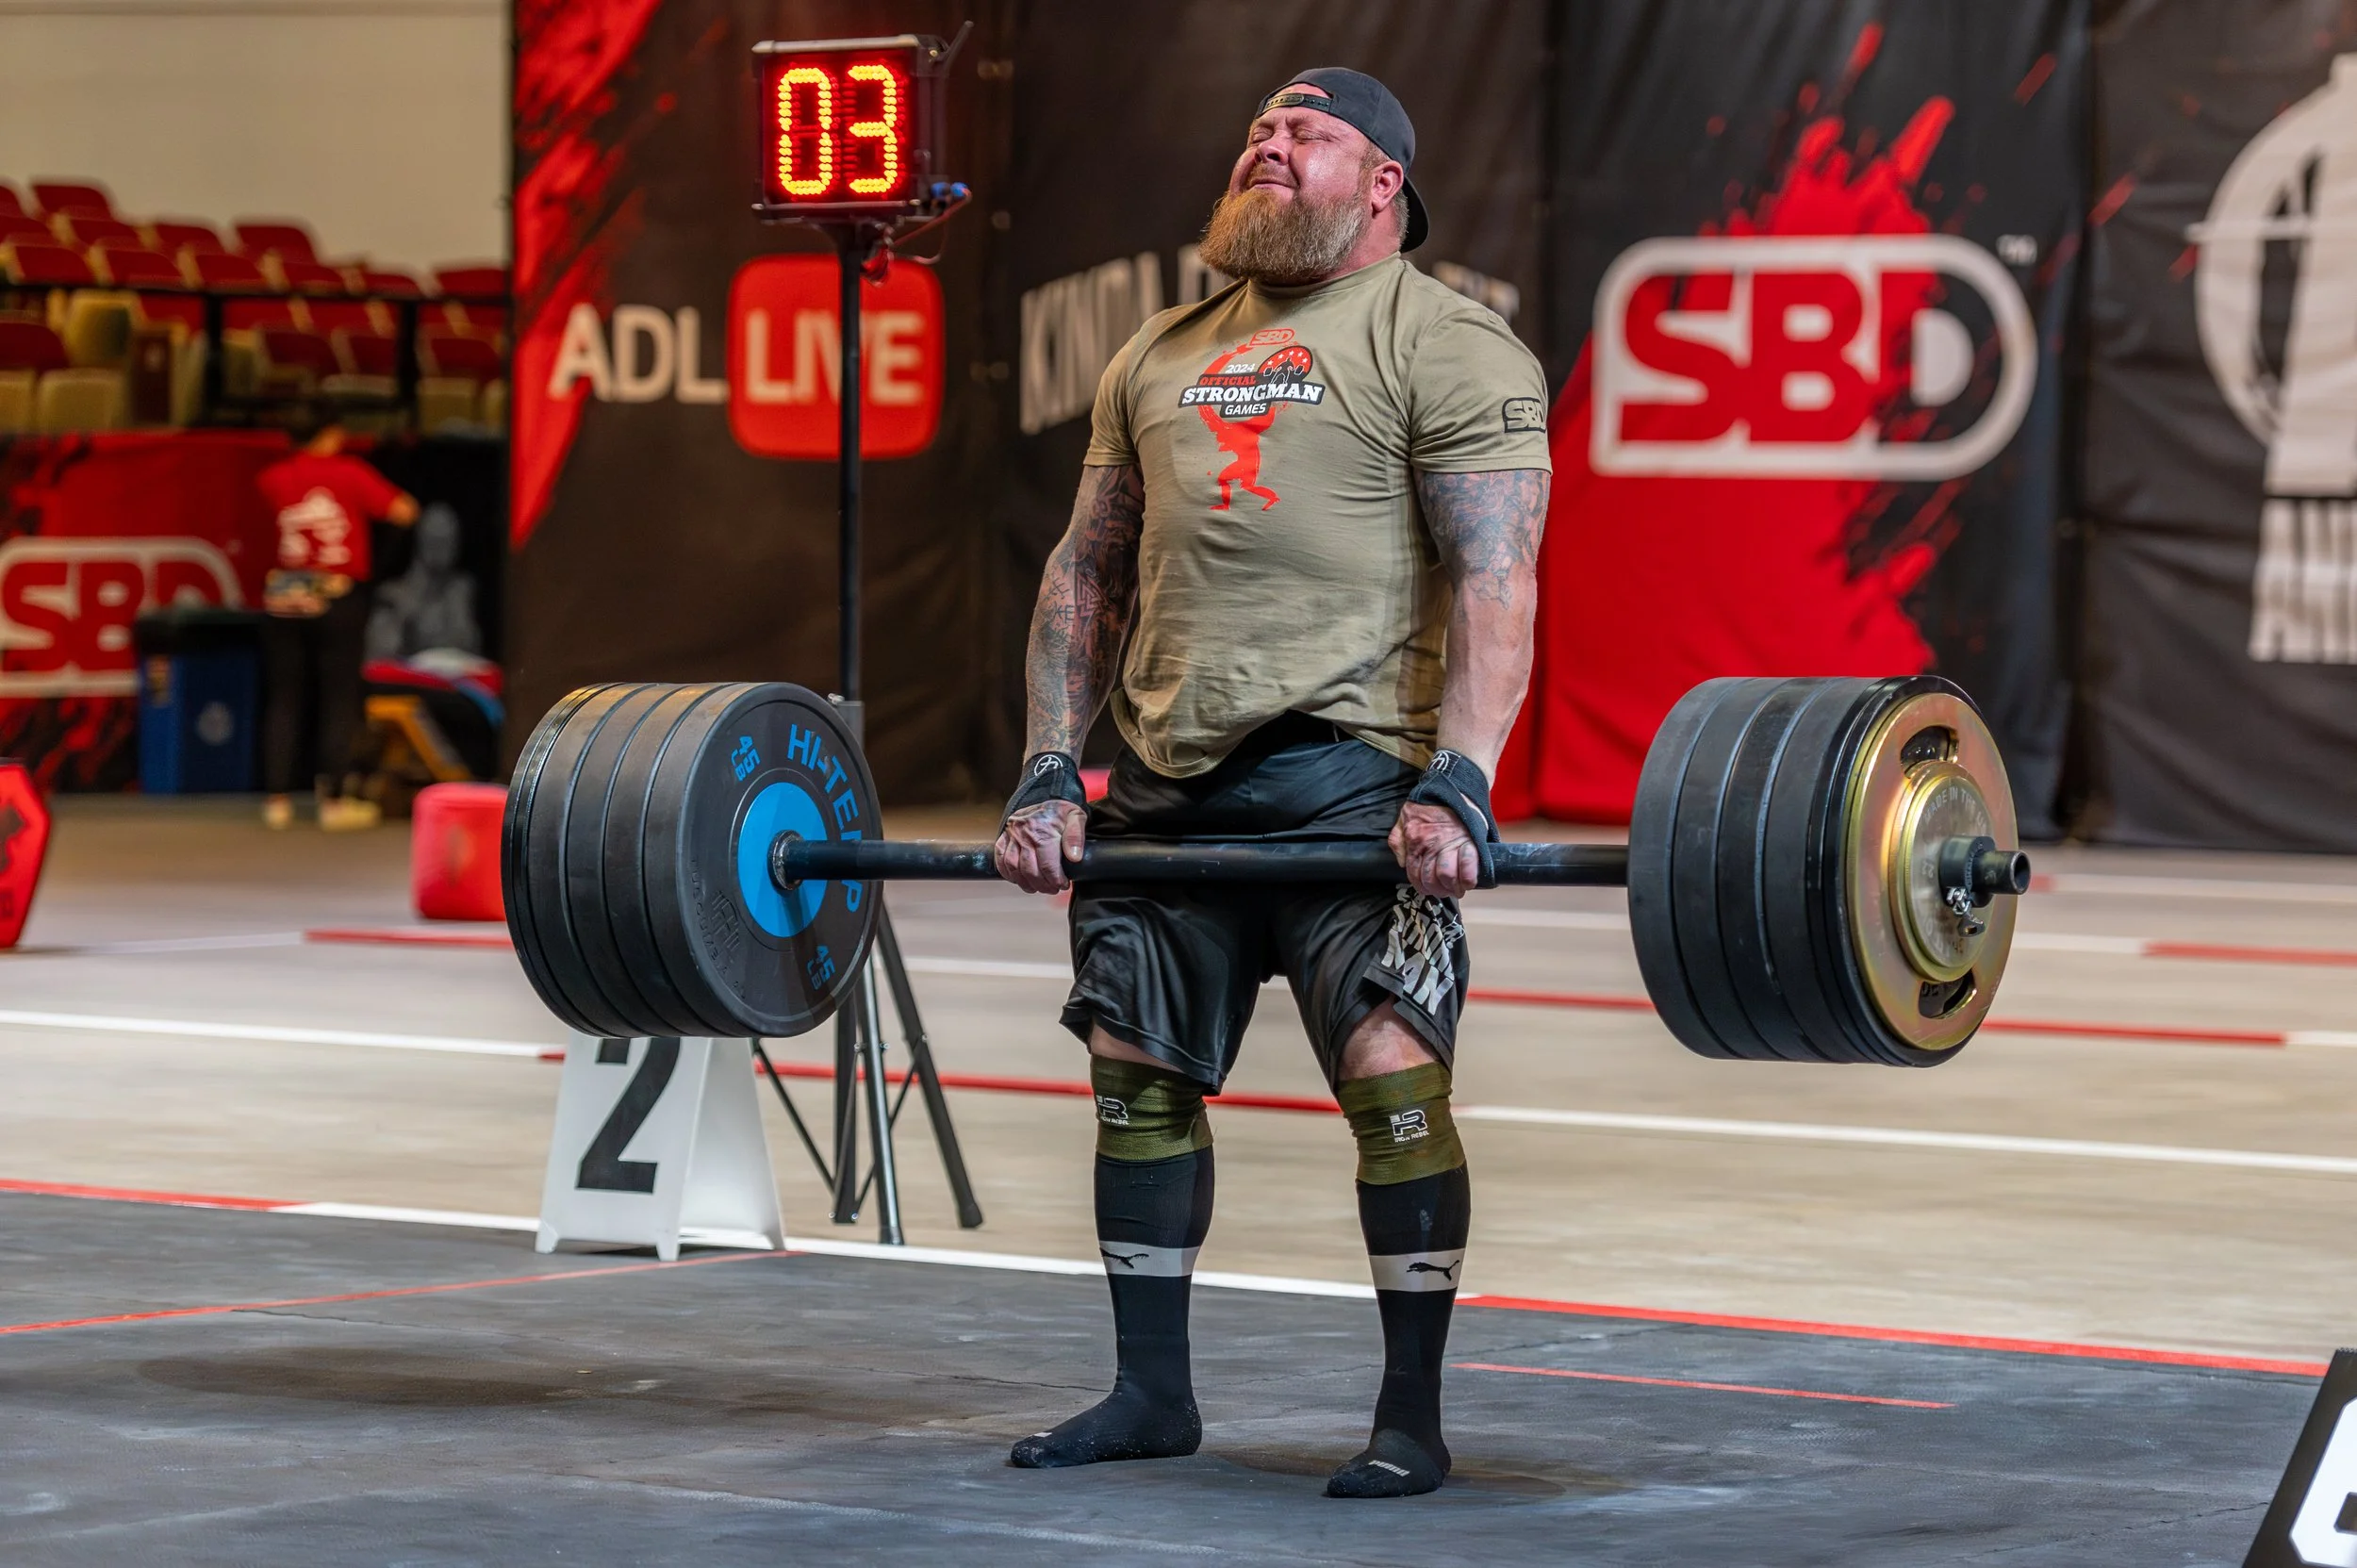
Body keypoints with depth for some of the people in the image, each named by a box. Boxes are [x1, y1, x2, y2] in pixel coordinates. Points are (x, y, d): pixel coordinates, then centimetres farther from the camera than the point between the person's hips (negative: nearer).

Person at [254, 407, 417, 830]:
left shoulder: (276, 477, 3)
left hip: (284, 599, 3)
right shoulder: (350, 473, -6)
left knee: (283, 699, 8)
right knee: (339, 697, 2)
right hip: (338, 599, -3)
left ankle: (277, 797, 6)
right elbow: (404, 512, -5)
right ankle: (336, 798, -1)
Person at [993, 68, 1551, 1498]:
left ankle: (1413, 1420, -4)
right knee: (1137, 1070, 7)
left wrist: (1462, 785, -22)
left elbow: (1494, 585, -11)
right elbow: (1089, 571, 19)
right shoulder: (1160, 358, 18)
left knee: (1391, 1069, -12)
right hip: (1169, 771, 6)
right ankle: (1150, 1393, 20)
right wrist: (1051, 772, 8)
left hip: (1348, 764, -6)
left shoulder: (1445, 347, -2)